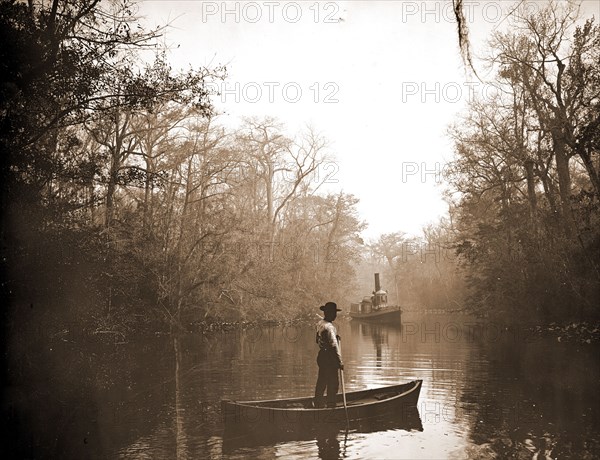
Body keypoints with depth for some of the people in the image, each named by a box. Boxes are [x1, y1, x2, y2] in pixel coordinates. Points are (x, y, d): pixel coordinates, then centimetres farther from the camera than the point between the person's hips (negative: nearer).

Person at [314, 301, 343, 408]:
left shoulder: (320, 323, 8)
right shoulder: (329, 327, -21)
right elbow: (334, 345, -26)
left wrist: (335, 337, 17)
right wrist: (340, 361, -26)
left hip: (321, 355, 9)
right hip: (329, 358, -9)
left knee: (321, 382, 18)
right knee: (333, 383, 0)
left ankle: (318, 404, 26)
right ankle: (331, 405, 4)